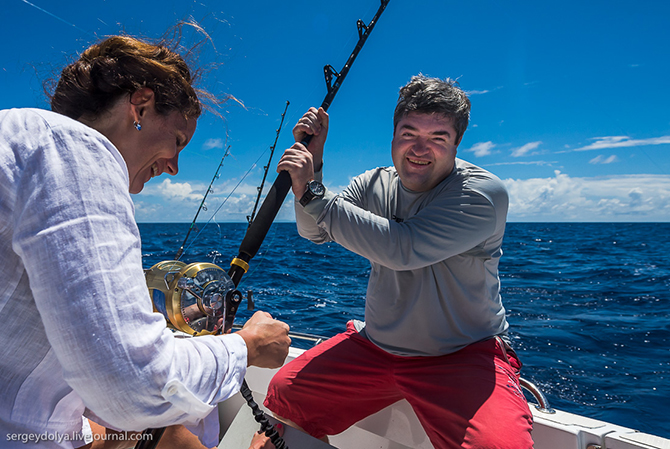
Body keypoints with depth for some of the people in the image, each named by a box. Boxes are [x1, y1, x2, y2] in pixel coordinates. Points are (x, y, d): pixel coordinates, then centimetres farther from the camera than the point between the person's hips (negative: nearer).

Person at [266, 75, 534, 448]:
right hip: (374, 346, 5)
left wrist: (311, 193, -26)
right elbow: (314, 232, 3)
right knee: (284, 393, 5)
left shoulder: (482, 193, -18)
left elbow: (402, 249, -29)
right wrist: (312, 163, -11)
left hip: (464, 356, -5)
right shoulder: (375, 184, 2)